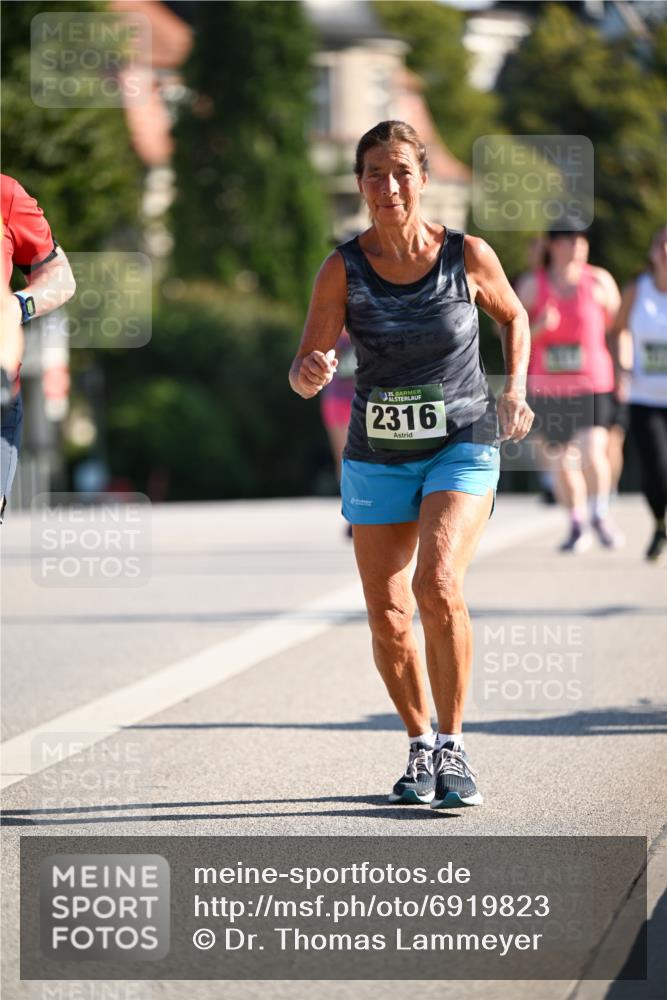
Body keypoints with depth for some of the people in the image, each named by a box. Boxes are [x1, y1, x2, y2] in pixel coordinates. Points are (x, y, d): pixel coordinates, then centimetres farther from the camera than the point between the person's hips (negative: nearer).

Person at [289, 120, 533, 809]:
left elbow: (514, 318, 12)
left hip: (462, 448, -2)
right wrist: (310, 373, -29)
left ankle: (452, 747, -9)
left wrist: (514, 390, 1)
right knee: (387, 620, 2)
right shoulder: (343, 270, -8)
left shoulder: (468, 256, -8)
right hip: (377, 458, 2)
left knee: (437, 585, -24)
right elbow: (303, 372, -7)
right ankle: (420, 746, 26)